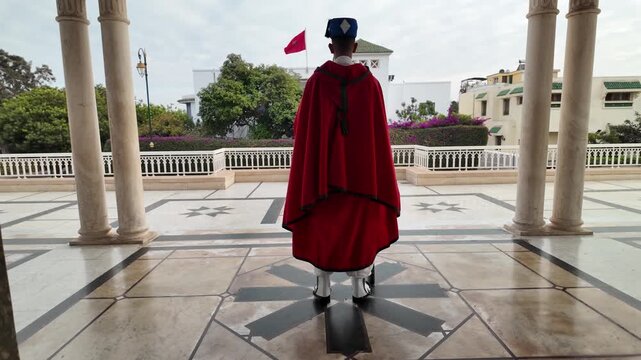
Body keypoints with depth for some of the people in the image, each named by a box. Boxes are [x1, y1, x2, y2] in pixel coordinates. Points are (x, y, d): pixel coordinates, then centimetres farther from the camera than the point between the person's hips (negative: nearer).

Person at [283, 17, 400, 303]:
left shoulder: (316, 81, -7)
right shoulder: (371, 82, -3)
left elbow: (306, 130, -6)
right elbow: (379, 133, -1)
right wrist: (379, 178, 9)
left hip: (324, 168, -1)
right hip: (361, 170, 1)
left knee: (322, 226, 11)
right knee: (359, 225, 13)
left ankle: (322, 288, 20)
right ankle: (359, 287, 22)